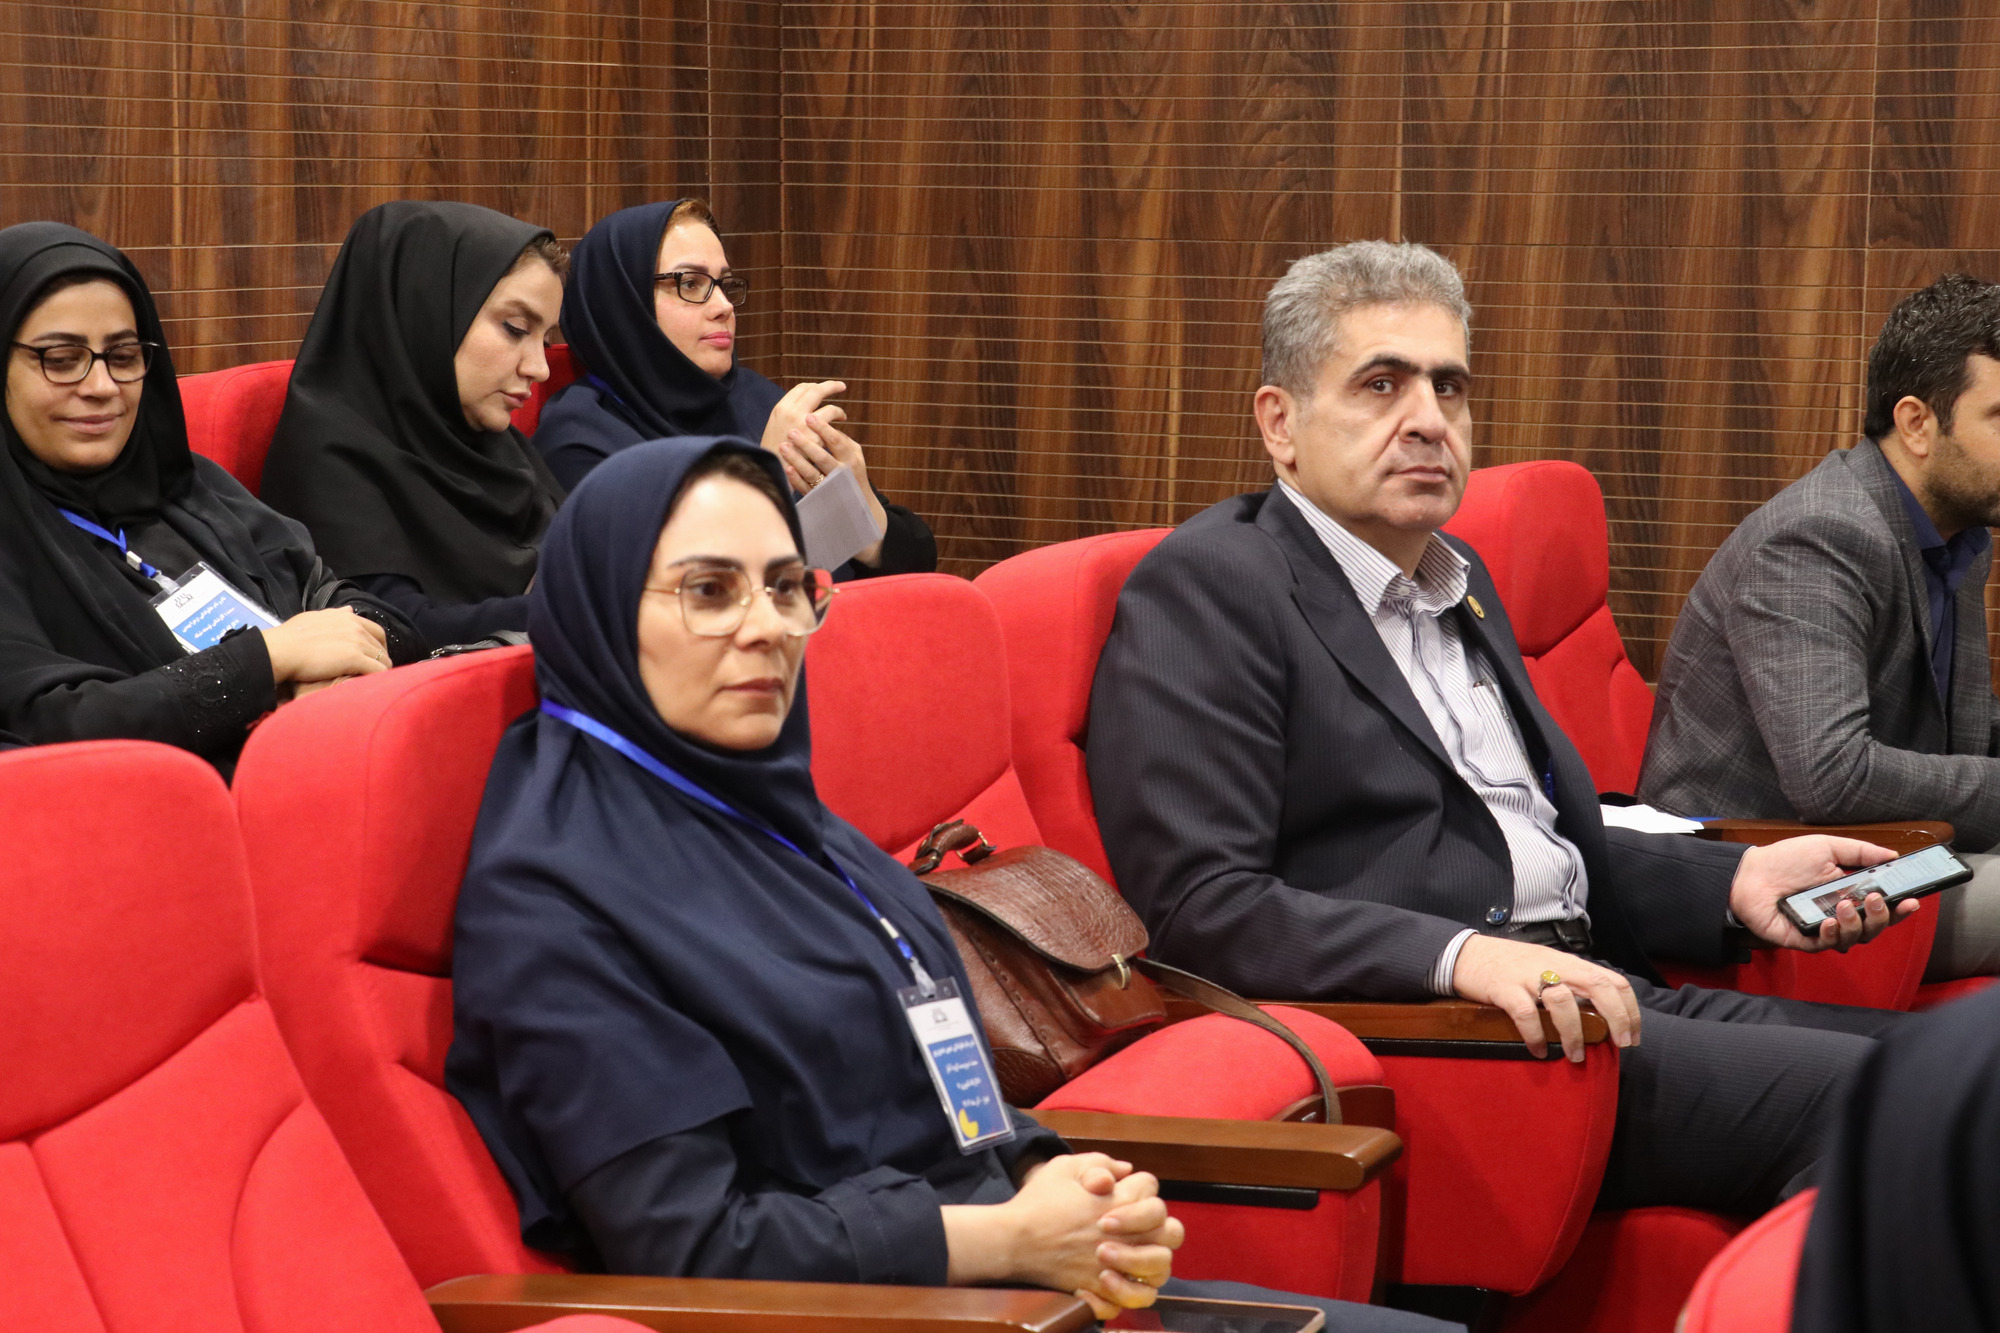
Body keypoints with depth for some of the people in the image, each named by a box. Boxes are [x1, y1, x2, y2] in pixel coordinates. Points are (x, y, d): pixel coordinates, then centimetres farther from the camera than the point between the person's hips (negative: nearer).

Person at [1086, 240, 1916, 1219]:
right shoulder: (1205, 588, -5)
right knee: (1845, 1093, -24)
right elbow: (1194, 903, -15)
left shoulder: (1454, 579, 25)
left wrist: (1736, 882, 13)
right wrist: (1460, 958, -27)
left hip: (1588, 991, 9)